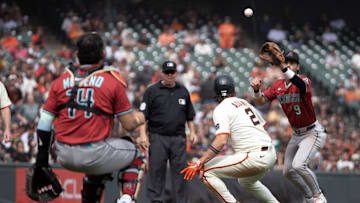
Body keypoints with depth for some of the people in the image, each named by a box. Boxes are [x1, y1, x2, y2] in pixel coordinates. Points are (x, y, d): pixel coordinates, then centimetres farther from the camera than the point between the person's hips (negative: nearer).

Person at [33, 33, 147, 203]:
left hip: (64, 157, 5)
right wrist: (139, 118, 22)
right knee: (136, 156, 20)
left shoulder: (61, 81, 7)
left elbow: (44, 122, 5)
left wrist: (41, 158, 10)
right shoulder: (113, 81, -3)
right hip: (93, 154, -5)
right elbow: (129, 124, -1)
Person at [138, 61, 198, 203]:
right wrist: (143, 134, -10)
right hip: (158, 137, -2)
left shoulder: (183, 91, 14)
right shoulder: (152, 91, 3)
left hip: (178, 138, 3)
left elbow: (189, 115, 21)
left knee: (179, 170, 0)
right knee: (156, 170, -4)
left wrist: (192, 132, 11)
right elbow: (143, 115, 0)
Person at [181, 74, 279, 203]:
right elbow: (263, 126, 22)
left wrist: (199, 164, -20)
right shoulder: (245, 103, 19)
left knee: (205, 171, -7)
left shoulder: (221, 109, -5)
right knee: (246, 181, 36)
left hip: (254, 158, -8)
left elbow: (221, 141, -18)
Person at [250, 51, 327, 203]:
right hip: (296, 134, 8)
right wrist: (256, 90, -27)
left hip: (313, 133, -8)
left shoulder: (304, 80, -20)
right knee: (288, 171, 13)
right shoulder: (278, 85, 1)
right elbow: (260, 102, -4)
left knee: (298, 165, -27)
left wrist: (284, 69, -61)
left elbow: (302, 85, -46)